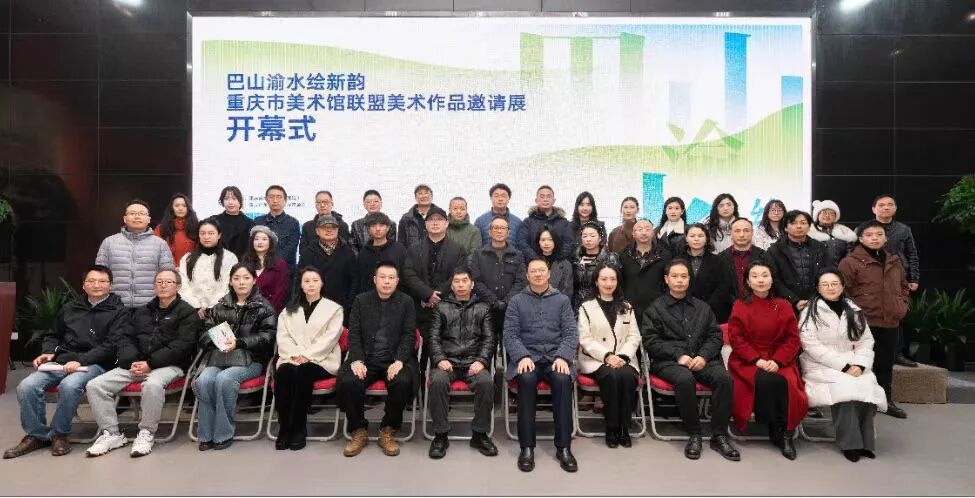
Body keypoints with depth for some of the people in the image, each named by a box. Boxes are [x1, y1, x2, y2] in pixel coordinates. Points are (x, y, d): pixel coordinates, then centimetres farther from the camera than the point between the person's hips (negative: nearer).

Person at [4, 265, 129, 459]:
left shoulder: (118, 312, 3)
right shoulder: (69, 308, 21)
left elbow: (111, 345, -8)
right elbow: (53, 335, 30)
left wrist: (81, 360, -18)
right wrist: (48, 352, 8)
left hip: (94, 364, -5)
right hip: (60, 361, 5)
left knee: (69, 386, -34)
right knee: (26, 387, -21)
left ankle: (59, 434, -10)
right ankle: (37, 434, -1)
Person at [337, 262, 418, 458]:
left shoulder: (406, 302, 7)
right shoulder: (361, 300, 10)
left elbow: (409, 335, 0)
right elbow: (354, 333, 4)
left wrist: (399, 361, -16)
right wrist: (356, 360, -12)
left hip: (395, 359, -1)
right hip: (366, 359, 1)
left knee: (402, 382, -32)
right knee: (347, 382, -27)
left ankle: (388, 431, -8)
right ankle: (359, 432, -4)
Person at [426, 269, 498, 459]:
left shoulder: (483, 308, 17)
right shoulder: (442, 307, 16)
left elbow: (489, 339, 8)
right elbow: (434, 337, 8)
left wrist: (481, 361, -10)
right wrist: (440, 359, -11)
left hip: (473, 362, 0)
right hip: (447, 361, 0)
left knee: (486, 382, -31)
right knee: (437, 381, -32)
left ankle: (480, 434, -12)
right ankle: (440, 435, -16)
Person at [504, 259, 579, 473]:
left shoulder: (562, 300, 13)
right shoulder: (516, 301, 11)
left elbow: (571, 333, 5)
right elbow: (510, 334, 3)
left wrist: (562, 357, -13)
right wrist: (523, 356, -15)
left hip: (555, 356, 1)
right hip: (527, 356, 0)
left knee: (563, 379, -32)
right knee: (527, 379, -33)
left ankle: (563, 447, -22)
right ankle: (527, 447, -24)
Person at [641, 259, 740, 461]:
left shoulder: (702, 307, 22)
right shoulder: (655, 308, 11)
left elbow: (715, 336, 14)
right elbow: (650, 340, 0)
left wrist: (704, 356, -7)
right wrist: (678, 355, -13)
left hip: (702, 359, 3)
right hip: (669, 361, -3)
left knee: (724, 377, -28)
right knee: (685, 379, -35)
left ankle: (719, 435, -15)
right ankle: (694, 434, -18)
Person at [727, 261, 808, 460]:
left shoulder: (783, 305, 9)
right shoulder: (740, 306, 4)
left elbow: (792, 338, 4)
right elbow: (735, 338, -2)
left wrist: (777, 361, -13)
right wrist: (757, 360, -15)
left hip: (779, 360, 2)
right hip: (748, 361, -2)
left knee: (787, 383, -31)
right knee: (765, 381, -32)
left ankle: (786, 431, -11)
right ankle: (778, 432, -12)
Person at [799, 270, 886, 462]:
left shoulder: (854, 311, 11)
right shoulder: (811, 312, -4)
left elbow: (866, 342, 7)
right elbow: (812, 346, -13)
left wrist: (860, 364, -12)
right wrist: (843, 366, -18)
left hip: (851, 365, 4)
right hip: (821, 366, -4)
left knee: (867, 385, -25)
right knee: (844, 386, -31)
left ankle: (865, 441, -14)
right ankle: (850, 443, -20)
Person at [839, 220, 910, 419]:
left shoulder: (894, 261, 12)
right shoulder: (850, 262, -10)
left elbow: (904, 285, 25)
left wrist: (902, 305, 12)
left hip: (891, 322, 7)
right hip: (864, 323, -7)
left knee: (887, 363, 16)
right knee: (865, 363, -5)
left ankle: (885, 400, 31)